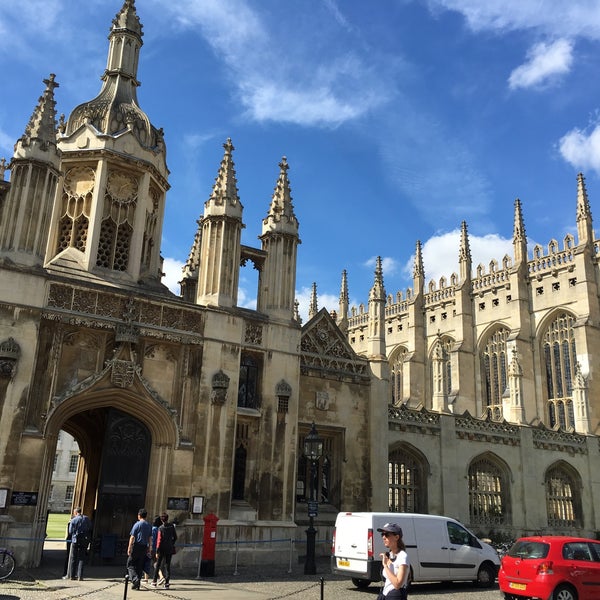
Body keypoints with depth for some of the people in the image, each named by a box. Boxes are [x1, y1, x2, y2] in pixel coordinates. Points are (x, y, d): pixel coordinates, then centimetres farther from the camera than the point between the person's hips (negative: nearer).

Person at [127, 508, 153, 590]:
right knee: (140, 566, 11)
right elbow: (150, 538, 11)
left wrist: (129, 547, -6)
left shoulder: (137, 524, -8)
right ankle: (137, 584, 12)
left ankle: (135, 578, -15)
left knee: (130, 564, 4)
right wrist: (150, 547, 16)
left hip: (136, 546, -5)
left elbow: (132, 537, -9)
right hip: (144, 547, 5)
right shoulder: (149, 525, 9)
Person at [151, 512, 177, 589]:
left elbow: (159, 540, -12)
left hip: (162, 549, -2)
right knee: (167, 565, 7)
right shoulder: (172, 526, -1)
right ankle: (167, 582, 1)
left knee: (158, 565, 13)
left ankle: (154, 581, 17)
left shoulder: (161, 528, -10)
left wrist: (157, 551, -9)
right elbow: (175, 537, 6)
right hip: (169, 549, 2)